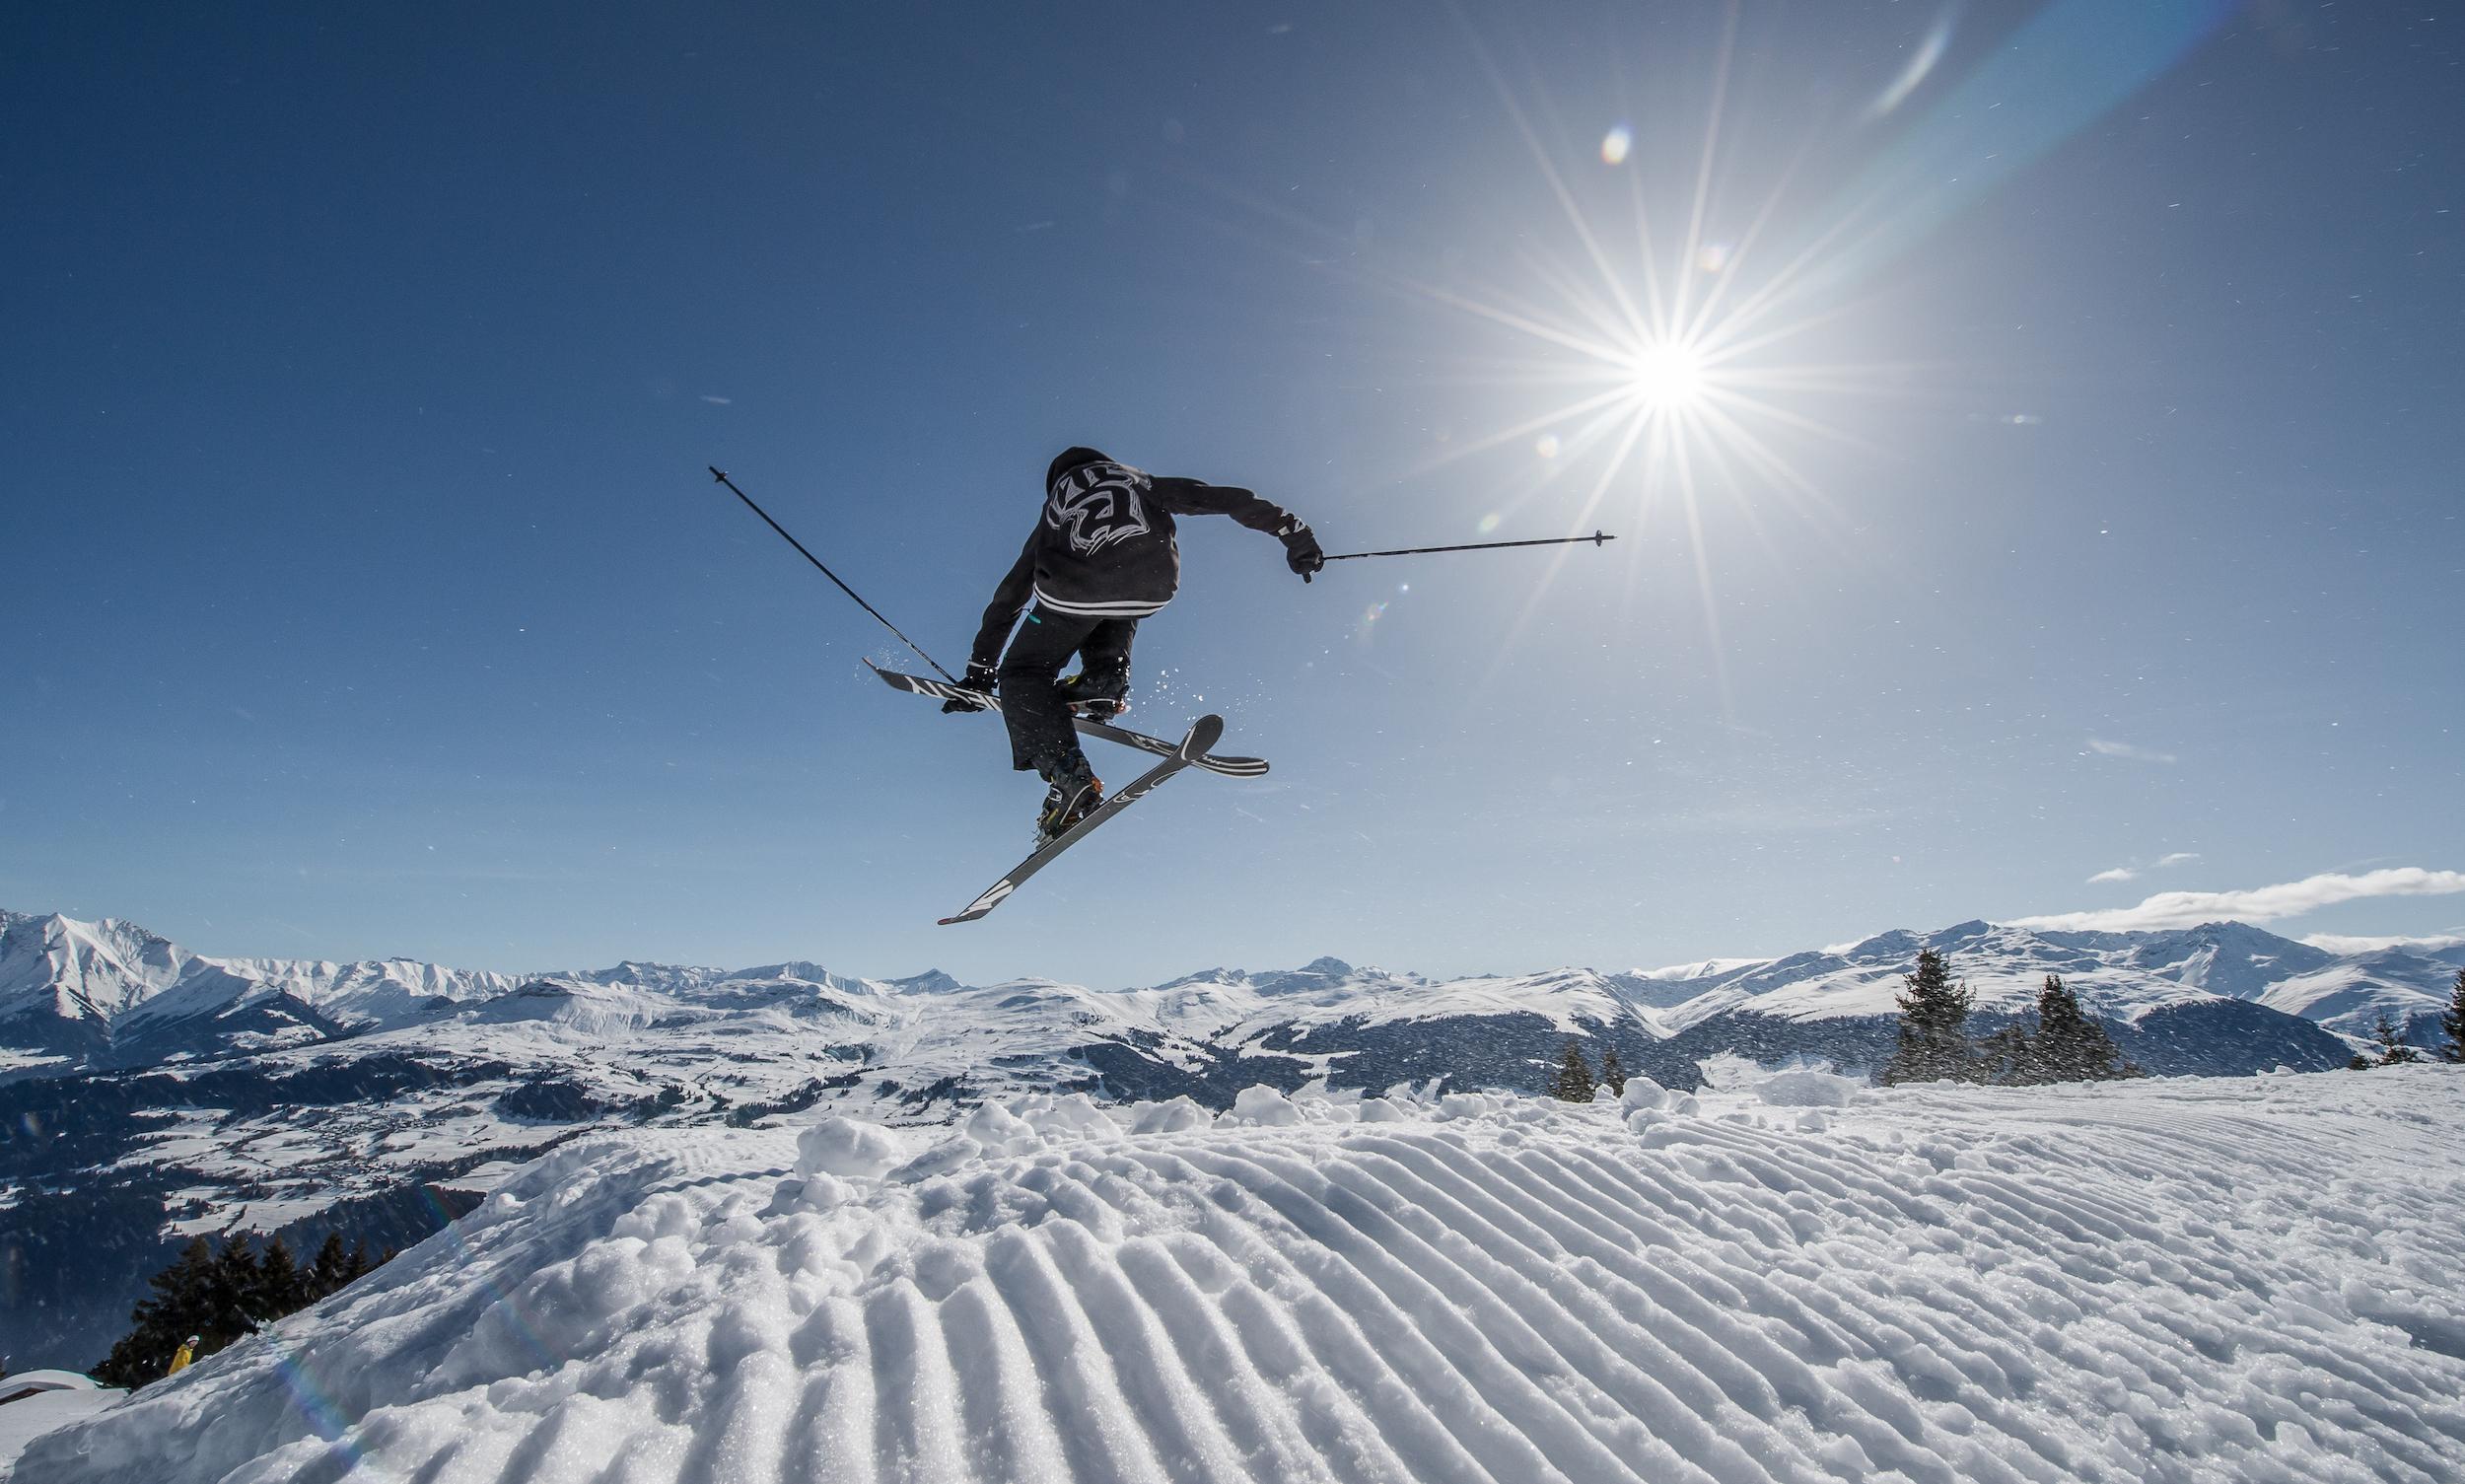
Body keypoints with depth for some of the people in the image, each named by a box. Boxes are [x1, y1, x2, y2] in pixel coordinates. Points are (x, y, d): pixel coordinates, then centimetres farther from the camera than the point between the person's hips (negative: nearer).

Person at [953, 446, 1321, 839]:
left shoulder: (1055, 510, 36)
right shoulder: (1141, 483, 35)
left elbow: (1010, 594, 36)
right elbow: (1219, 498, 23)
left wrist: (979, 673, 40)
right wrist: (1291, 530, 21)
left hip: (1074, 590, -2)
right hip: (1153, 589, 2)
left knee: (1022, 675, 16)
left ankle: (1069, 778, -8)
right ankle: (1106, 676, 8)